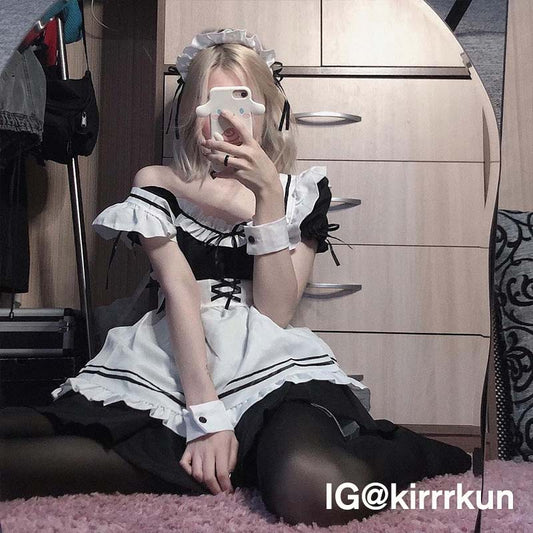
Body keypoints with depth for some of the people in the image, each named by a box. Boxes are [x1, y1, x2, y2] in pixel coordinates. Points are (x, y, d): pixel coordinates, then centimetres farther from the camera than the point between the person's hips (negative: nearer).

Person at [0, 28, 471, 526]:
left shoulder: (302, 190, 11)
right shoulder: (157, 186, 12)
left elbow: (274, 312, -2)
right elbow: (180, 293, -4)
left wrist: (268, 194, -10)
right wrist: (204, 414, -16)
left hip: (271, 364, -1)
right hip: (173, 359, 2)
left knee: (317, 492, -38)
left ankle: (409, 455, -1)